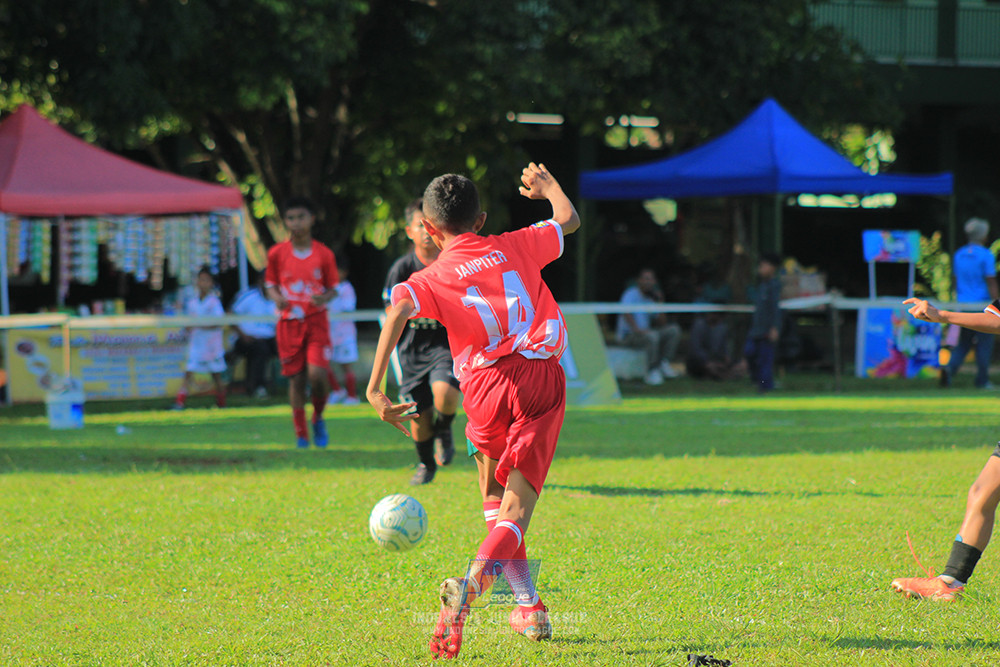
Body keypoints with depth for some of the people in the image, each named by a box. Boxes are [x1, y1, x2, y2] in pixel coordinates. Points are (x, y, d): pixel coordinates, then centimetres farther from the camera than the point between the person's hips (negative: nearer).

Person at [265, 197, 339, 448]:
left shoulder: (324, 255, 0)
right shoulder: (277, 253, 1)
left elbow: (332, 288, 7)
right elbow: (270, 284, 10)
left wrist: (324, 298, -15)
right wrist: (277, 298, -12)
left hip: (317, 322, -1)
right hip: (289, 323, 1)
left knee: (317, 375, -15)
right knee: (296, 380, 2)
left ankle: (318, 418, 13)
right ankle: (301, 435, 13)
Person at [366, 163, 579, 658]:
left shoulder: (434, 278, 5)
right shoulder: (514, 247, 12)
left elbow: (398, 312, -15)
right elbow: (568, 220, 27)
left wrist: (375, 388, -18)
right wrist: (546, 186, 48)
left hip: (486, 383, 0)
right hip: (542, 376, 0)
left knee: (493, 501, 23)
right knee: (516, 504, -4)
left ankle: (528, 605, 23)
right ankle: (474, 580, -30)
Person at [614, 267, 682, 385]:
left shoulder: (652, 297, 14)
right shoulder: (631, 294, -8)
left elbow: (662, 323, 13)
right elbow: (626, 313, -27)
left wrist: (659, 303, 2)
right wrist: (637, 330, -37)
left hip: (644, 332, 8)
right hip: (628, 335, -8)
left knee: (674, 330, -4)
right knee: (652, 336, -36)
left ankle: (664, 364, -10)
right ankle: (652, 372, -26)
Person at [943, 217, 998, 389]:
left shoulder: (959, 254, 8)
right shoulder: (986, 256, -11)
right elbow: (991, 284, -13)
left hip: (963, 304, 6)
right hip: (982, 304, -6)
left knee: (964, 343, 11)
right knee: (984, 343, 5)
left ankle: (949, 368, -11)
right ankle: (982, 380, 9)